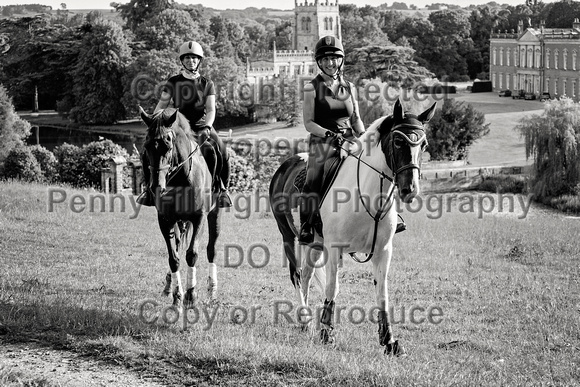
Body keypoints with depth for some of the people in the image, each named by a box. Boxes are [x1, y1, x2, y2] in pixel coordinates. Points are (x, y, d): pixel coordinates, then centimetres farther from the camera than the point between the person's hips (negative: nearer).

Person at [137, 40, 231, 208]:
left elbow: (211, 109, -2)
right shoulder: (173, 82, 6)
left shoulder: (207, 84, 6)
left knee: (220, 153, -25)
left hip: (200, 126, -1)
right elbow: (161, 105, 5)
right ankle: (151, 188, 2)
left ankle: (221, 189, -6)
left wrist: (206, 128, -21)